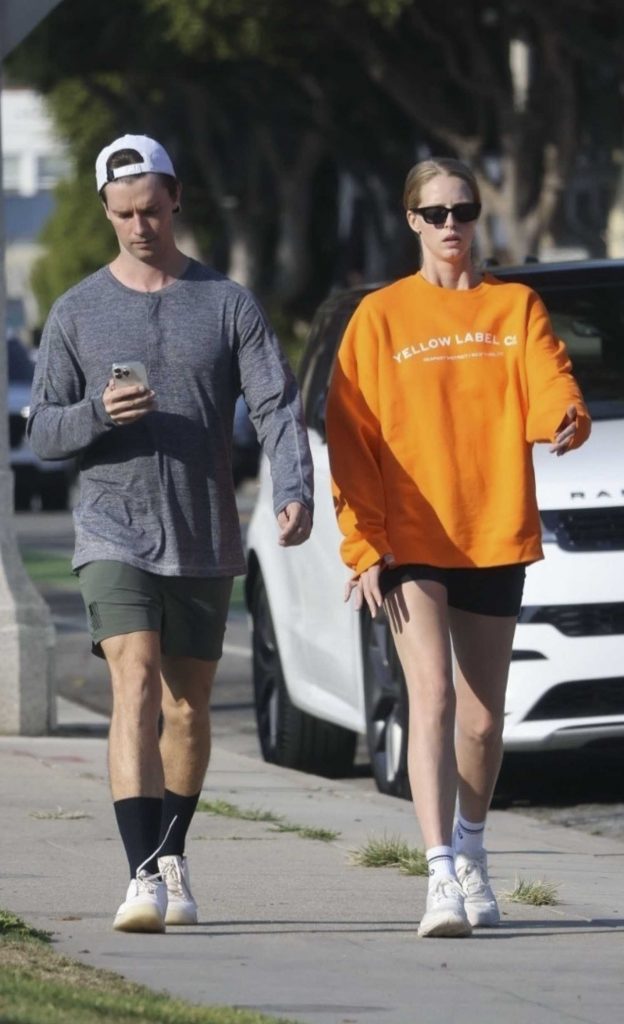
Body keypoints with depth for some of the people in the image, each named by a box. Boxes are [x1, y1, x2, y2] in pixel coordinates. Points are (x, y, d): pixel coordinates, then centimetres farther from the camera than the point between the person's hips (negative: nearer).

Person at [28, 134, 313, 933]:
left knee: (188, 704, 10)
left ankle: (173, 859, 27)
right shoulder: (77, 313, 5)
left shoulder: (227, 305, 4)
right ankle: (143, 876, -26)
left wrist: (293, 491, -23)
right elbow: (42, 433, 6)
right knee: (136, 689, -17)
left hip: (204, 540, 2)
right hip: (113, 536, -2)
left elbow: (277, 405, -5)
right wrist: (99, 413, -16)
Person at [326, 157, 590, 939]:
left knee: (483, 713, 10)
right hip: (411, 543, -3)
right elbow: (350, 440, -1)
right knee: (432, 698, -17)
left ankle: (472, 850, 32)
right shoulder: (380, 317, 3)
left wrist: (564, 420, -32)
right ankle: (443, 874, -24)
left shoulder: (515, 308, 8)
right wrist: (362, 547, -9)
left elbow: (548, 385, -7)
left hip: (495, 536, 3)